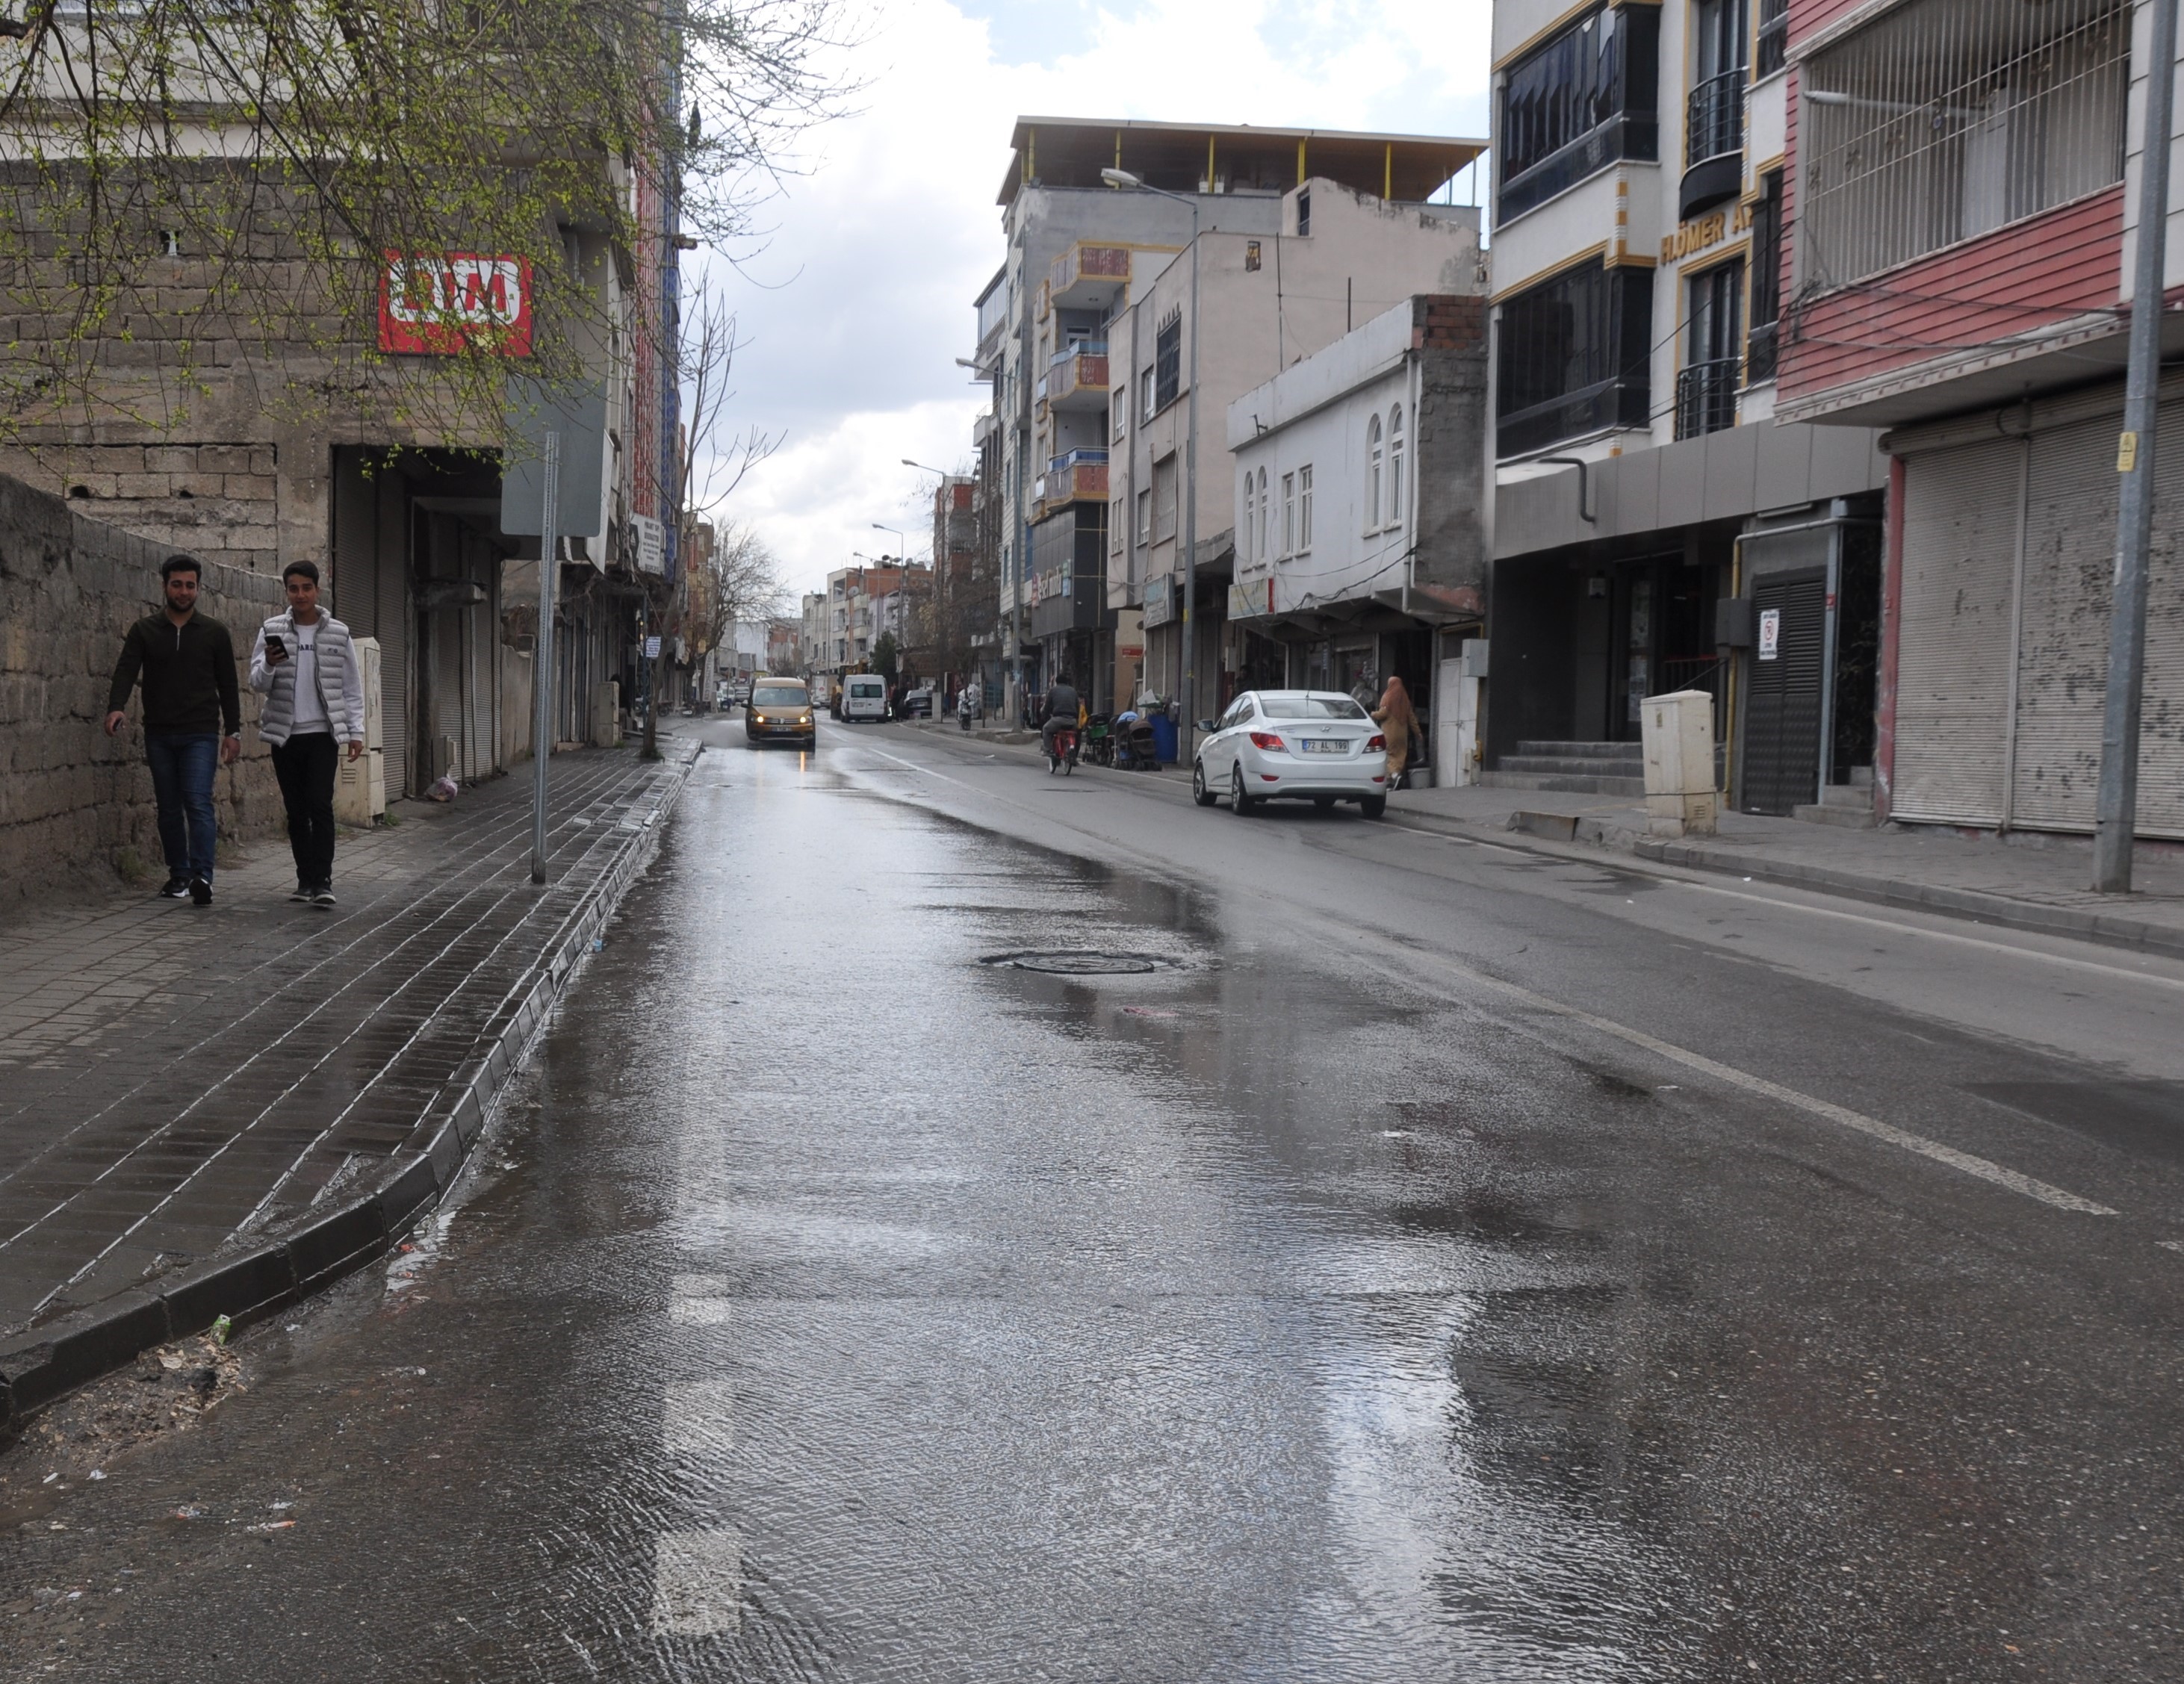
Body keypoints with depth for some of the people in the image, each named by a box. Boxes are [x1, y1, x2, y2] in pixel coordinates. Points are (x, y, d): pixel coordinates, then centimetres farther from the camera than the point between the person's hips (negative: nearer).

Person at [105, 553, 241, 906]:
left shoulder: (214, 632, 5)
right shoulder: (144, 631, 6)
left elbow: (228, 685, 7)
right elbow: (126, 671, -6)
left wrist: (233, 731, 1)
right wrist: (116, 707, -25)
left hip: (201, 734, -2)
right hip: (159, 735, 2)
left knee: (198, 802, -14)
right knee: (169, 808, 8)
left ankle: (202, 877, -20)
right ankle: (179, 876, 17)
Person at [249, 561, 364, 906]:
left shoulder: (338, 633, 4)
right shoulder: (272, 631, 4)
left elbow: (352, 686, 9)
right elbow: (258, 684, 1)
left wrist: (356, 731, 4)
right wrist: (269, 664, -20)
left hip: (322, 734, -2)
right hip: (285, 735, 2)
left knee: (320, 805, -12)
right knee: (296, 811, 7)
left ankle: (322, 880, -11)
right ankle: (306, 879, 14)